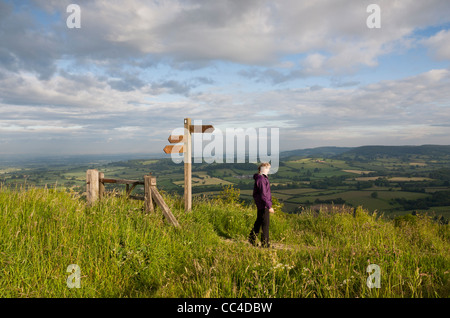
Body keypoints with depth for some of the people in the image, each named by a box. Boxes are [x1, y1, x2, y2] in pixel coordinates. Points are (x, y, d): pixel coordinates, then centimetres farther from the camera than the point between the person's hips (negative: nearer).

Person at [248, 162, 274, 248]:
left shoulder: (263, 178, 12)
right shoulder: (261, 179, -20)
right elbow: (263, 195, -24)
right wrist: (269, 206, -23)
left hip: (260, 205, 10)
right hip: (263, 205, -10)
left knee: (259, 221, 17)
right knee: (265, 223, -2)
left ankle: (252, 239, 25)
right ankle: (265, 243, 6)